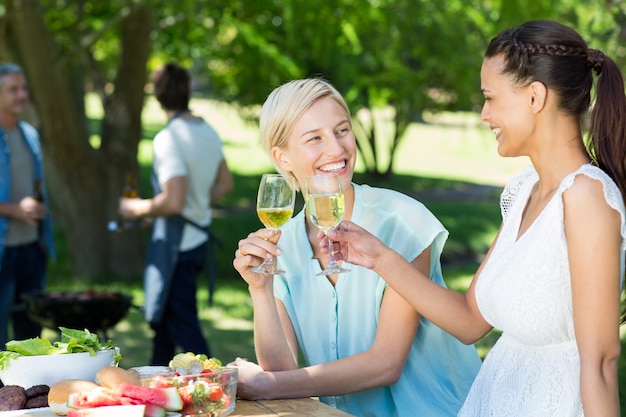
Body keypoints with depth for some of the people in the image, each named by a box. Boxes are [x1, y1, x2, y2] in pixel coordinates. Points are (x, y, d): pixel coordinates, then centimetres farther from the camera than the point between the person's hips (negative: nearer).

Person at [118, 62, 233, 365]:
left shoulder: (168, 139, -21)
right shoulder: (208, 132, 5)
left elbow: (173, 202, -27)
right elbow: (225, 183, 17)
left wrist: (137, 209, -11)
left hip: (176, 244, -9)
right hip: (199, 236, 9)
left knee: (183, 327, -3)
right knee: (162, 316, 22)